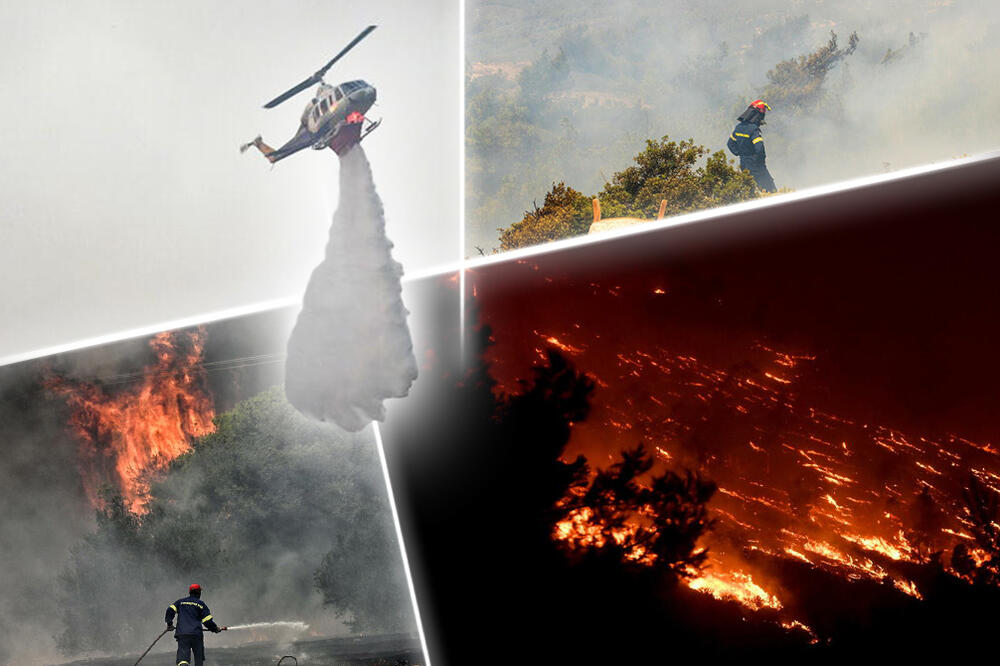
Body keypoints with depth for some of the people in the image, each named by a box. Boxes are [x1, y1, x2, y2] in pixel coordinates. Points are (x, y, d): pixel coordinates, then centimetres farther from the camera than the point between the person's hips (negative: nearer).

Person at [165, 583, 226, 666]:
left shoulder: (180, 601, 16)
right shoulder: (201, 604, 9)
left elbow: (170, 610, 3)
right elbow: (208, 621, 3)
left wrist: (169, 623, 15)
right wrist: (216, 629, 17)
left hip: (182, 634, 1)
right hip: (196, 634, -1)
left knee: (182, 659, -11)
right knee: (199, 659, 14)